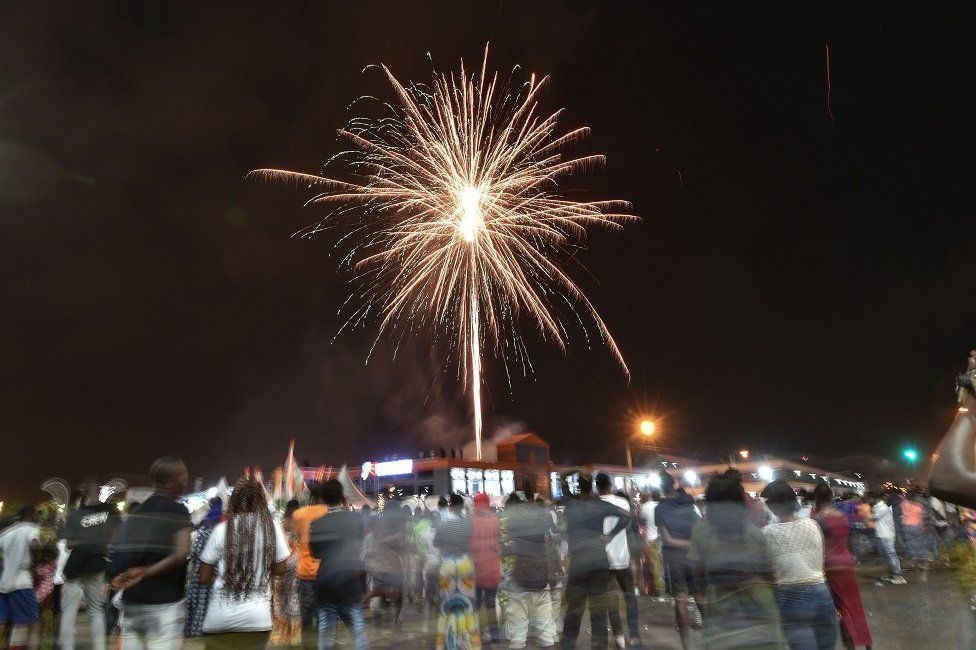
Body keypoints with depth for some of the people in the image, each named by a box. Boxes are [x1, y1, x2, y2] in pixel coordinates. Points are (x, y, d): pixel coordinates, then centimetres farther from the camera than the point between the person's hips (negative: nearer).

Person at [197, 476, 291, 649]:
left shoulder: (222, 529, -6)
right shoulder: (272, 526, -4)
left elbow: (204, 578, 2)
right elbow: (279, 569, 5)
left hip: (220, 620, 0)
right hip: (258, 619, 0)